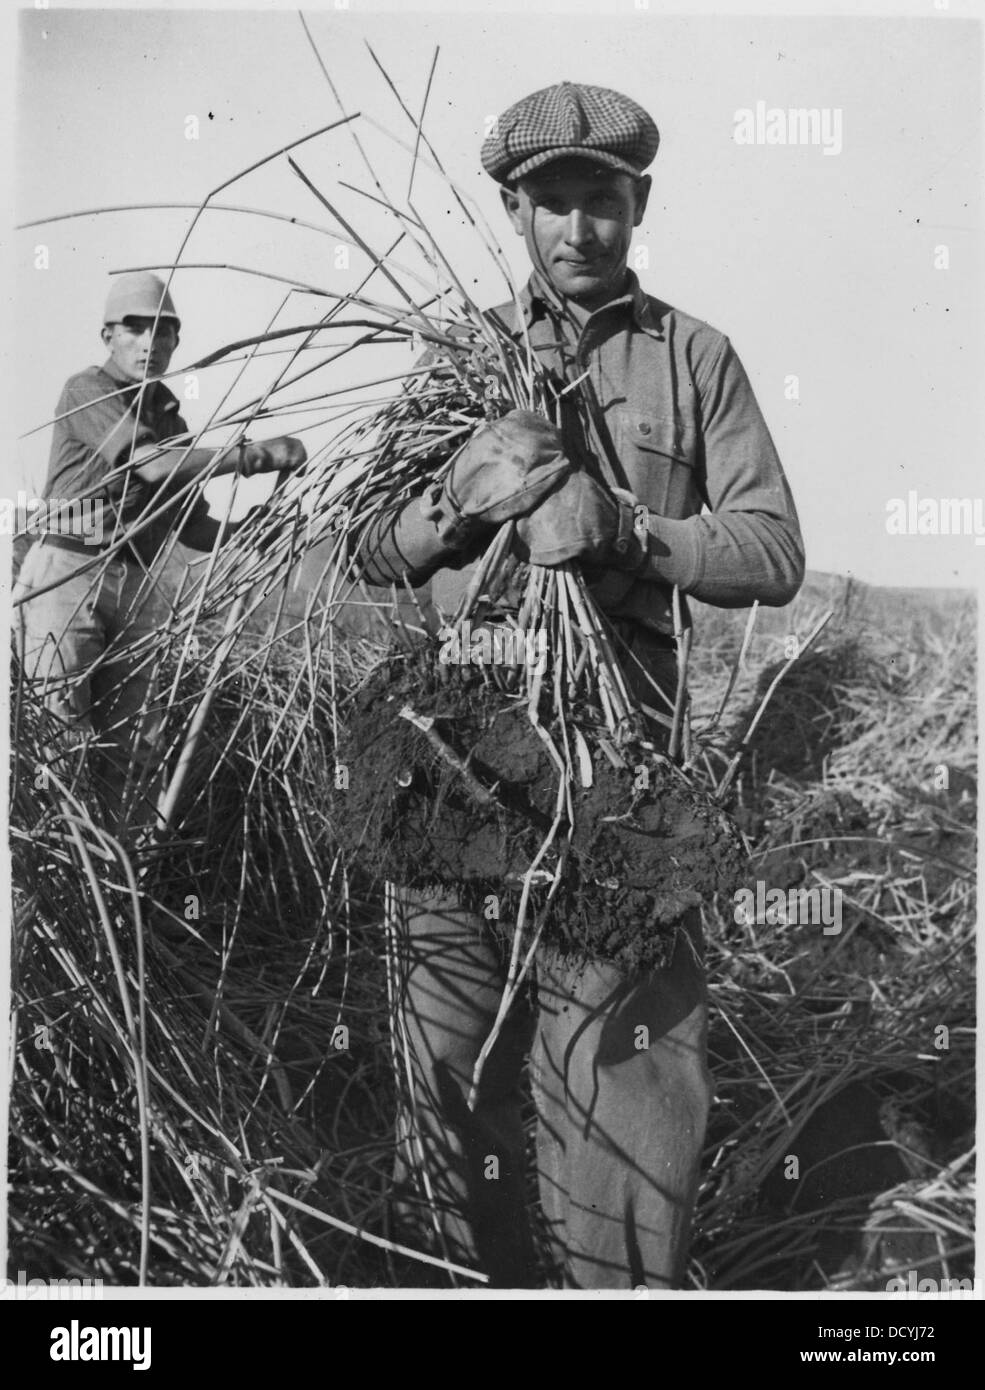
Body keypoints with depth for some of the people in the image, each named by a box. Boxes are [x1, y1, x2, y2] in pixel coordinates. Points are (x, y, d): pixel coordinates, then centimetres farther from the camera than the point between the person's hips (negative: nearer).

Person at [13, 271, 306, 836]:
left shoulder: (171, 420, 21)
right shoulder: (87, 391, -1)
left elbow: (193, 528, 24)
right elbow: (152, 466, -16)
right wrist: (254, 455, -17)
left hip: (140, 588, 6)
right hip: (70, 572, -6)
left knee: (132, 747, 3)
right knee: (60, 725, -13)